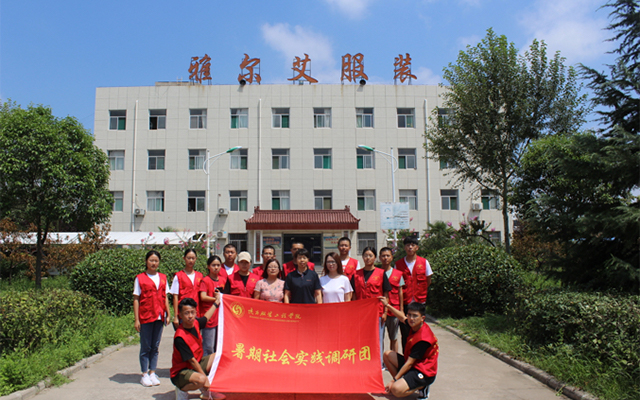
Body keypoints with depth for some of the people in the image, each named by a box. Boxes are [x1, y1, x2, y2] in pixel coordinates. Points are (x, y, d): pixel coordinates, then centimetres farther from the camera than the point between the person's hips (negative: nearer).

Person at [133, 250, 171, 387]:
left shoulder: (163, 278, 9)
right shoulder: (140, 278, -1)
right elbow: (136, 299, -2)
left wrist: (168, 314, 7)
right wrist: (136, 319, -7)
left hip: (159, 317, 3)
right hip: (145, 317, -3)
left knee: (155, 347, 9)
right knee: (145, 347, 3)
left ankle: (152, 373, 17)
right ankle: (144, 374, 13)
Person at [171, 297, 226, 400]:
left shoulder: (195, 323, -6)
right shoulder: (180, 337, -29)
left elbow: (206, 317, 20)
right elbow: (191, 360, -25)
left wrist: (216, 302, 30)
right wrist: (205, 377, -22)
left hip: (197, 363, 9)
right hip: (180, 372, -9)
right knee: (200, 380, -36)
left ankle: (207, 391, 11)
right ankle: (182, 390, -3)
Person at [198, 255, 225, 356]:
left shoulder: (223, 280, 11)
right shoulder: (205, 280, -4)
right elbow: (203, 297, -14)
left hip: (221, 317, 5)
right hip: (209, 317, -5)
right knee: (208, 347, -3)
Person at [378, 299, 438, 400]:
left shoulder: (423, 338, -27)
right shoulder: (414, 325, -3)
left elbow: (409, 363, -23)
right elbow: (402, 317, 22)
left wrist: (394, 380, -18)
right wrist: (387, 305, 22)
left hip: (424, 373, -9)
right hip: (413, 364, 9)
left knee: (396, 390, -26)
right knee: (388, 354, 5)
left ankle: (422, 386, -1)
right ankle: (400, 382, 8)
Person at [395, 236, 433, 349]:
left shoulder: (424, 262, 2)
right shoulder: (398, 264, 3)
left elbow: (428, 281, 11)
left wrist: (420, 294, 8)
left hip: (419, 302, 0)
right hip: (404, 303, 0)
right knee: (405, 333, 3)